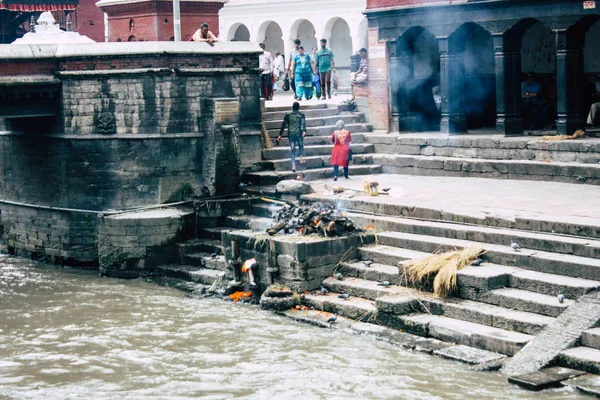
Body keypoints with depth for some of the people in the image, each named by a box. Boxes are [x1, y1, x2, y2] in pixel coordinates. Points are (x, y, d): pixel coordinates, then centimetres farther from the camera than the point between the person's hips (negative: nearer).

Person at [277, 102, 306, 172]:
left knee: (292, 149, 5)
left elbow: (283, 125, 6)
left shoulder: (288, 115, 8)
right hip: (299, 133, -1)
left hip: (291, 134, 1)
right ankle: (301, 158, 9)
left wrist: (280, 135, 8)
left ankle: (293, 165, -2)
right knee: (301, 146, 25)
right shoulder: (301, 115, 5)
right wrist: (304, 131, -27)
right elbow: (303, 123, -13)